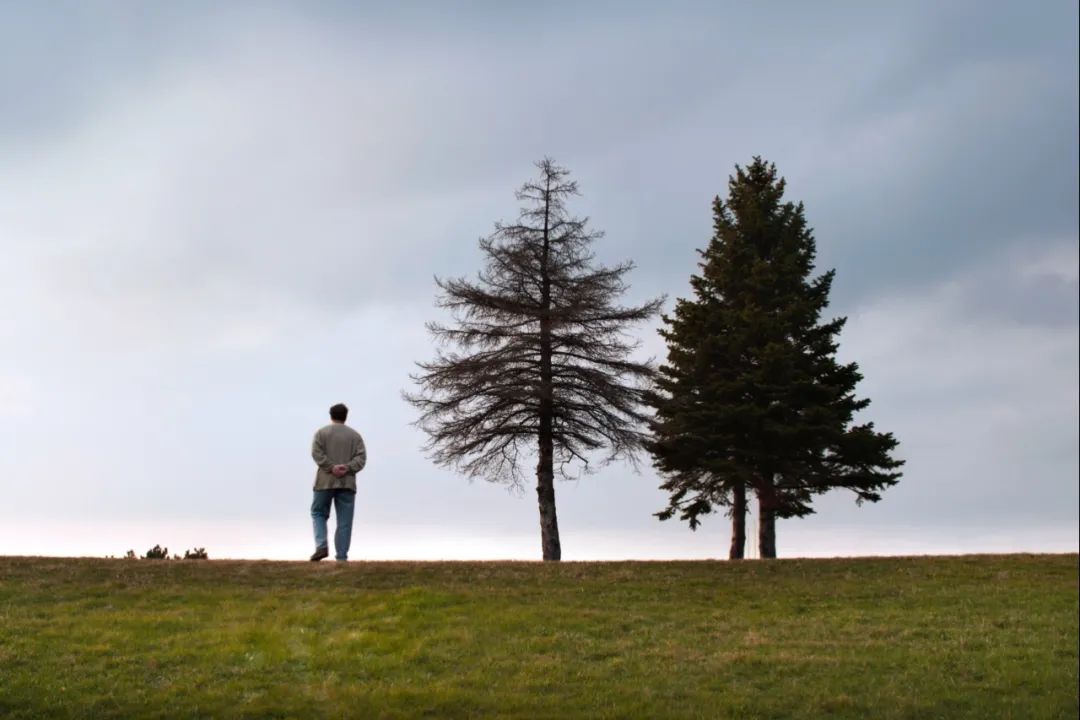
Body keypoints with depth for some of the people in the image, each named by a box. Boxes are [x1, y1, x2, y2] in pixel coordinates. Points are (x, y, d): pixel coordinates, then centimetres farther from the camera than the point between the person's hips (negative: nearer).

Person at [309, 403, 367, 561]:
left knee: (318, 513, 12)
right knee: (344, 521, 3)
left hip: (325, 481, -1)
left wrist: (331, 467, -12)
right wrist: (348, 468, -12)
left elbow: (317, 453, -8)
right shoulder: (355, 435, 11)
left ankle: (321, 546, -7)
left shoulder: (322, 432, 7)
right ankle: (341, 556, 0)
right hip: (347, 483, 1)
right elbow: (361, 457, -2)